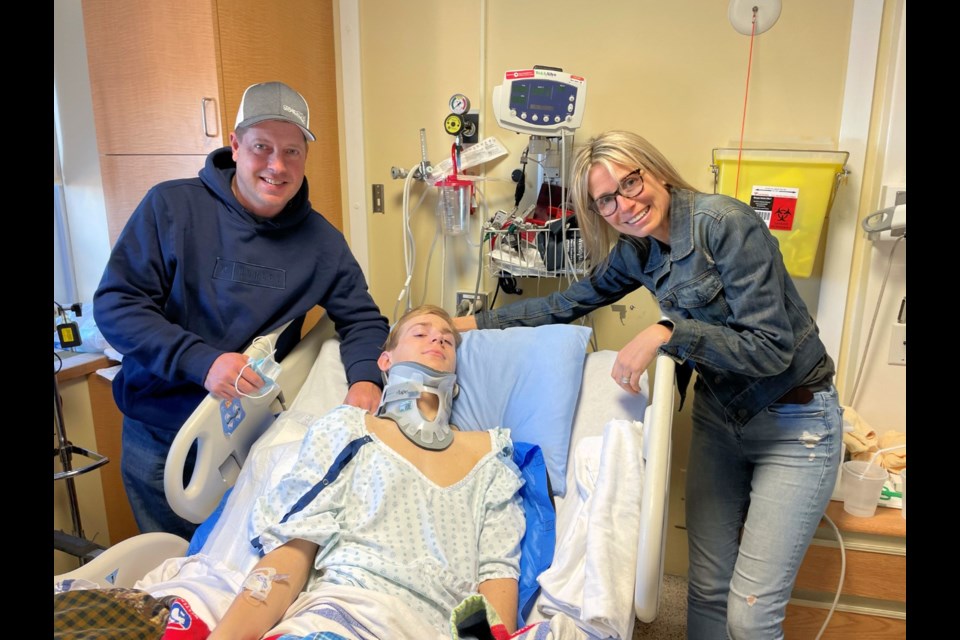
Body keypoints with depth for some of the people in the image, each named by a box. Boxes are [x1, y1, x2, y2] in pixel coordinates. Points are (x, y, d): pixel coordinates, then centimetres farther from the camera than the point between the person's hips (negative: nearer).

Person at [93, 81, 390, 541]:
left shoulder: (321, 240, -4)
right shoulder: (171, 206, -11)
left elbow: (362, 318, 4)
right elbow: (115, 304, -13)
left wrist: (364, 378, -18)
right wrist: (200, 362, -27)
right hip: (158, 437, -1)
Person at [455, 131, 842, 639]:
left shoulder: (723, 222, -22)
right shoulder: (637, 251, -1)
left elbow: (772, 347, -24)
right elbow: (568, 303, 10)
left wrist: (666, 332, -33)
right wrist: (470, 324, 8)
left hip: (792, 424, -6)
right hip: (718, 417, 6)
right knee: (706, 591, 14)